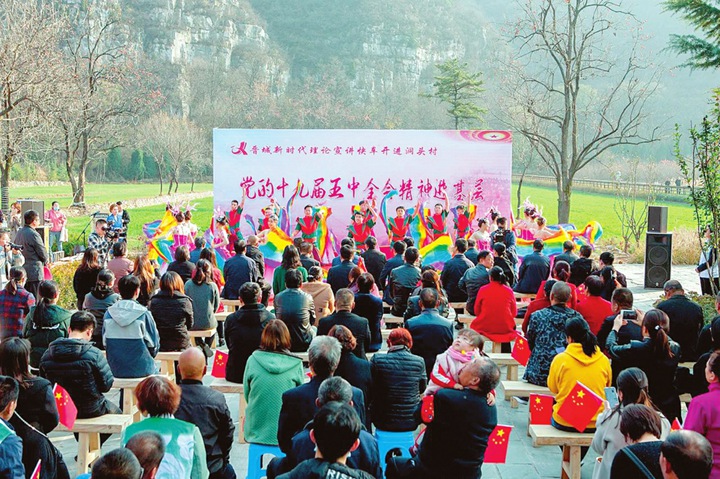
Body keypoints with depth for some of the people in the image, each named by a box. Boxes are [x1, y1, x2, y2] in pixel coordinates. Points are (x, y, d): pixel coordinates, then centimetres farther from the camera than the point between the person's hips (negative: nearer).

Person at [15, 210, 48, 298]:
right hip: (34, 272, -8)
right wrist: (45, 261, 8)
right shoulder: (33, 234, -17)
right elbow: (43, 254, -12)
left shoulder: (19, 233, 9)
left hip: (22, 271, 8)